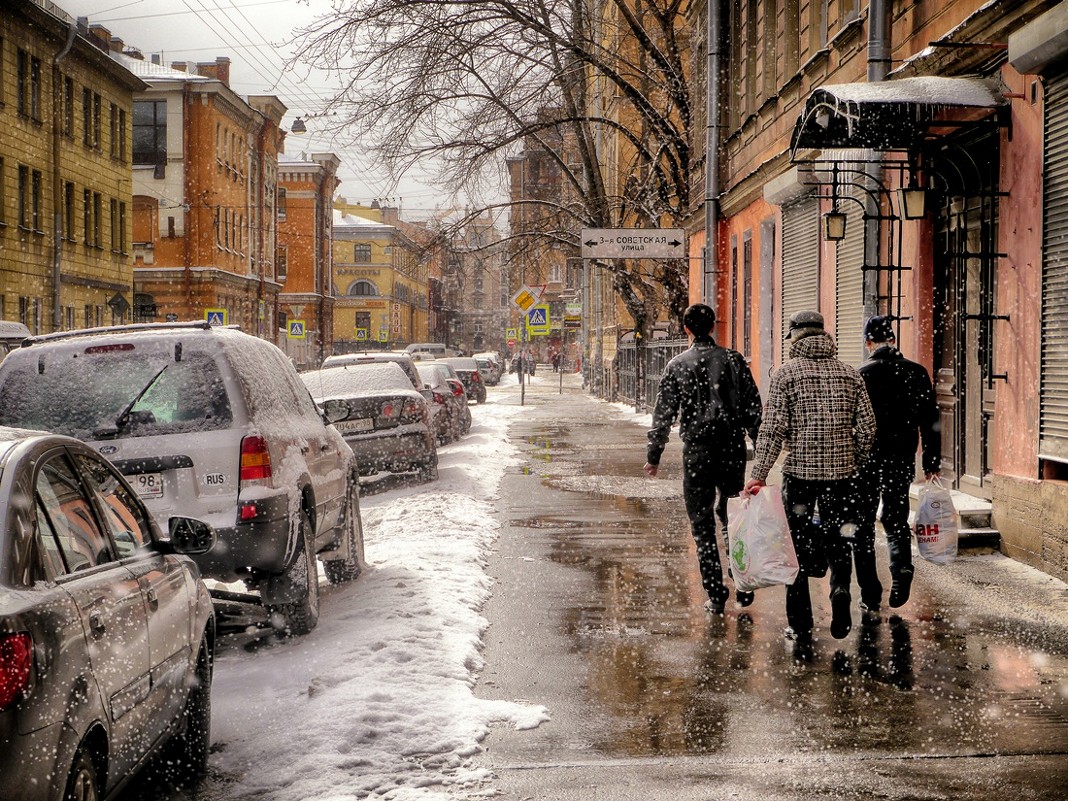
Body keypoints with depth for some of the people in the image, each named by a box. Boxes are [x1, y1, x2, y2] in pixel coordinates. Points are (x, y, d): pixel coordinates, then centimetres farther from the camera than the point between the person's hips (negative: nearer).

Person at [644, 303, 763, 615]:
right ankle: (744, 586, 14)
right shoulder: (733, 359, 2)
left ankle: (716, 595, 4)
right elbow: (753, 405, 3)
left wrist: (654, 454, 6)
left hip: (697, 451, -2)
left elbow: (664, 414, -1)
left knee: (702, 524, 5)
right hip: (733, 449, 2)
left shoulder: (677, 365, -2)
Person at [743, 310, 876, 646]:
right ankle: (840, 589, -11)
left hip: (799, 471, -2)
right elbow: (867, 426, 5)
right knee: (838, 541, 16)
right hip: (841, 471, 2)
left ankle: (801, 628, 11)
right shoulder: (850, 373, 7)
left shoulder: (786, 373, -3)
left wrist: (758, 475, -9)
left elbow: (773, 429, -10)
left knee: (798, 547, 7)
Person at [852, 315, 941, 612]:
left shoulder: (859, 375, -9)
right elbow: (930, 422, 4)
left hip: (866, 463, -2)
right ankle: (902, 568, -11)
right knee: (896, 520, 17)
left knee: (863, 527, 9)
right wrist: (932, 462, 12)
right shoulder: (916, 373, 0)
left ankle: (870, 596, 9)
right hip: (901, 462, 2)